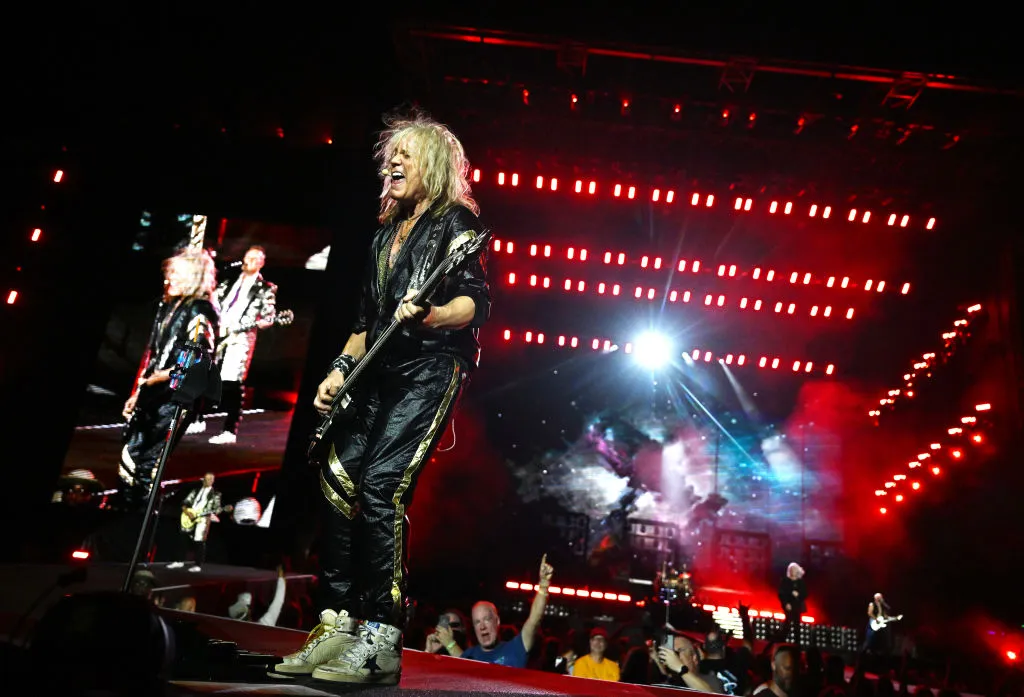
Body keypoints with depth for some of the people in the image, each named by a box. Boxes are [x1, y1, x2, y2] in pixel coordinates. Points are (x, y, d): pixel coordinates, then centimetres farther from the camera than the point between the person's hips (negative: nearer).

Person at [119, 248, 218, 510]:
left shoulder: (200, 313, -12)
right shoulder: (167, 305, 12)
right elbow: (150, 354, 16)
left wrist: (156, 378, -13)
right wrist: (135, 393, 15)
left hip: (175, 398, -8)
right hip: (149, 395, 8)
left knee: (147, 465, -2)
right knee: (129, 457, 13)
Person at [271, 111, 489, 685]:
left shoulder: (455, 220, 1)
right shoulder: (386, 234, 24)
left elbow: (478, 302, -11)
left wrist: (429, 318, -30)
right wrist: (340, 370, 13)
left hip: (431, 370, -8)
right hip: (380, 375, 8)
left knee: (380, 486, -18)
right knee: (338, 481, -1)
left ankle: (382, 642, -9)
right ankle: (341, 624, 9)